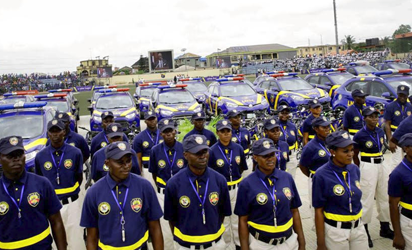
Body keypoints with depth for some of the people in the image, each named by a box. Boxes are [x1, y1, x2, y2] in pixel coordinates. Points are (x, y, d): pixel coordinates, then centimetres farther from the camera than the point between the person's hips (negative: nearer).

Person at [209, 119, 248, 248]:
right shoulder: (212, 151, -15)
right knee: (223, 220, 14)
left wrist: (235, 178, 6)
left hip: (237, 188, 3)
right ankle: (227, 244, 33)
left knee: (237, 219, 17)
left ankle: (240, 243, 36)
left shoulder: (238, 148, -4)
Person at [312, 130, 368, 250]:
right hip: (335, 231, -5)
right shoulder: (321, 176, -19)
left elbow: (356, 199, 10)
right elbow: (318, 210, -14)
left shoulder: (354, 169, -2)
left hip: (358, 227, 5)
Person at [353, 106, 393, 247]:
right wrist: (361, 171, -1)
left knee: (384, 197, 14)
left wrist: (379, 163, 14)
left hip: (382, 166, 6)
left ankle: (385, 229, 30)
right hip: (367, 168, -6)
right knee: (367, 200, -1)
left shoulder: (380, 132, 5)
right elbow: (355, 156, -4)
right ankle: (364, 231, 10)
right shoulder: (360, 135, -12)